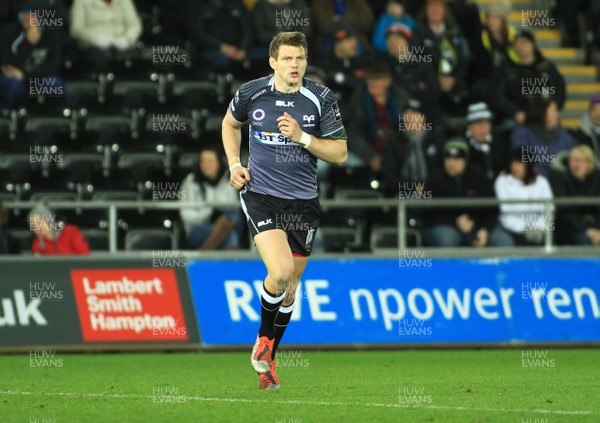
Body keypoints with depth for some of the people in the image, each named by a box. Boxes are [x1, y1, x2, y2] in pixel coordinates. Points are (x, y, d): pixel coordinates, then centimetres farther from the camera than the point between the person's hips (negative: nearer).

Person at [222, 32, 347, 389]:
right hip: (260, 194, -2)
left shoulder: (322, 99, -6)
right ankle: (264, 337, 5)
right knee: (280, 272, -22)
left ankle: (268, 358, 30)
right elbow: (231, 123, 19)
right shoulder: (252, 94, -4)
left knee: (291, 284, 10)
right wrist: (234, 164, 5)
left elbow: (340, 154, -5)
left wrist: (302, 137, -19)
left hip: (303, 200, 2)